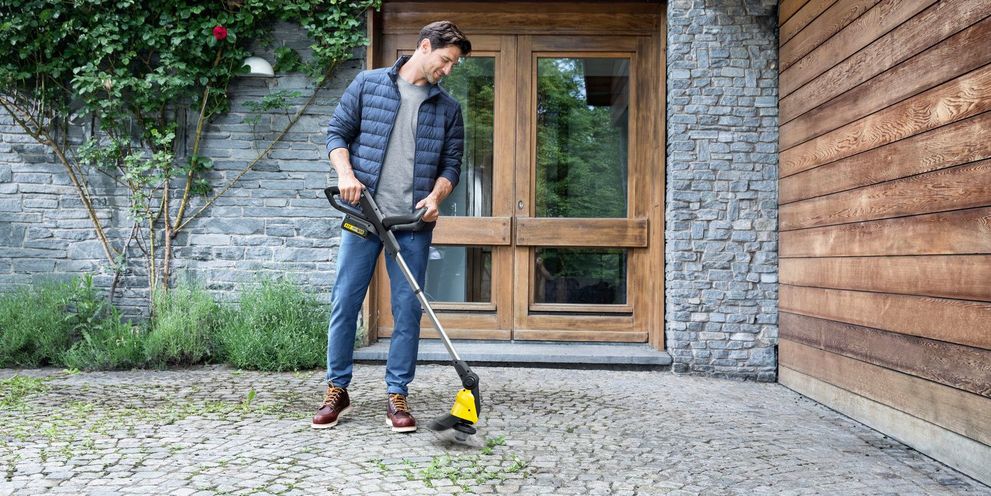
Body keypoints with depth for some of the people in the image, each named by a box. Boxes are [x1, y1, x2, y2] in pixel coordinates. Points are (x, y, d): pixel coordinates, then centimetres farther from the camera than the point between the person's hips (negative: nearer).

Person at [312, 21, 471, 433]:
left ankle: (397, 395, 13)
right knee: (344, 302, 3)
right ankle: (337, 391, 17)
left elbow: (452, 163, 11)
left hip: (413, 223, 2)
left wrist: (436, 195, -8)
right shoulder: (368, 84, 6)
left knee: (408, 309, 2)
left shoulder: (448, 108, 11)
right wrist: (346, 173, -11)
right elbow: (337, 132, 6)